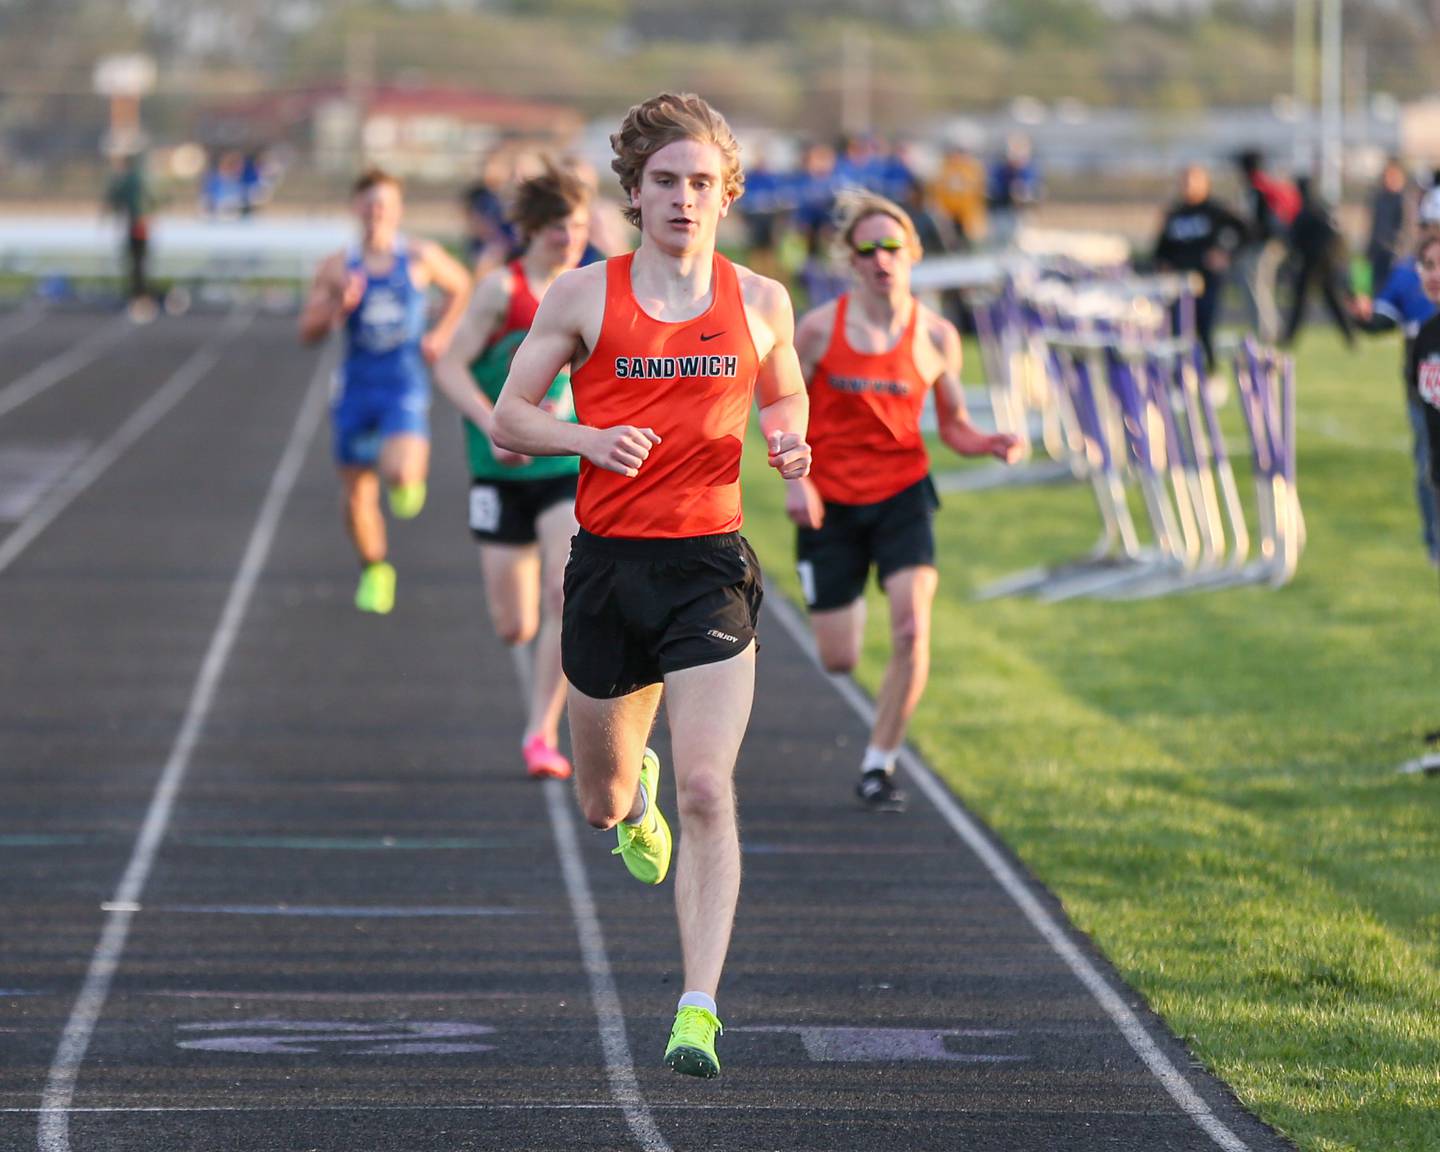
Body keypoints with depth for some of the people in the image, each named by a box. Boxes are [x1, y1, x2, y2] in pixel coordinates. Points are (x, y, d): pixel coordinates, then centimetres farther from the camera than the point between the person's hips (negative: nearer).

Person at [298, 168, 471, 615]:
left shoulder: (421, 258, 0)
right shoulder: (337, 267, 2)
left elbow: (461, 288, 19)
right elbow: (308, 332, 3)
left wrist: (441, 335, 6)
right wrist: (338, 306, -16)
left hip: (406, 384, -2)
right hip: (357, 388, 2)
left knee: (401, 475, -25)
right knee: (358, 496, 5)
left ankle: (409, 479, 13)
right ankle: (374, 572, 29)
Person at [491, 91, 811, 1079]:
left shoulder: (760, 302, 4)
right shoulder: (584, 296, 0)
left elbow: (785, 397, 21)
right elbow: (509, 417, 5)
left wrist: (789, 441, -2)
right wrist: (589, 438, -15)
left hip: (710, 567, -1)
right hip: (609, 562, 1)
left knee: (707, 793, -15)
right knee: (604, 803, 15)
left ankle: (699, 1013, -14)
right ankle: (637, 790, 54)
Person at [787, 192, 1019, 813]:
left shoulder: (936, 336, -3)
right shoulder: (819, 329, -8)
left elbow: (952, 423, 7)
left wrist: (991, 445, -14)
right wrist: (794, 477, -14)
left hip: (902, 492, 1)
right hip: (830, 500, -1)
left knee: (912, 632, -19)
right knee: (838, 660, 2)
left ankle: (878, 767, -2)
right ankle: (849, 608, 41)